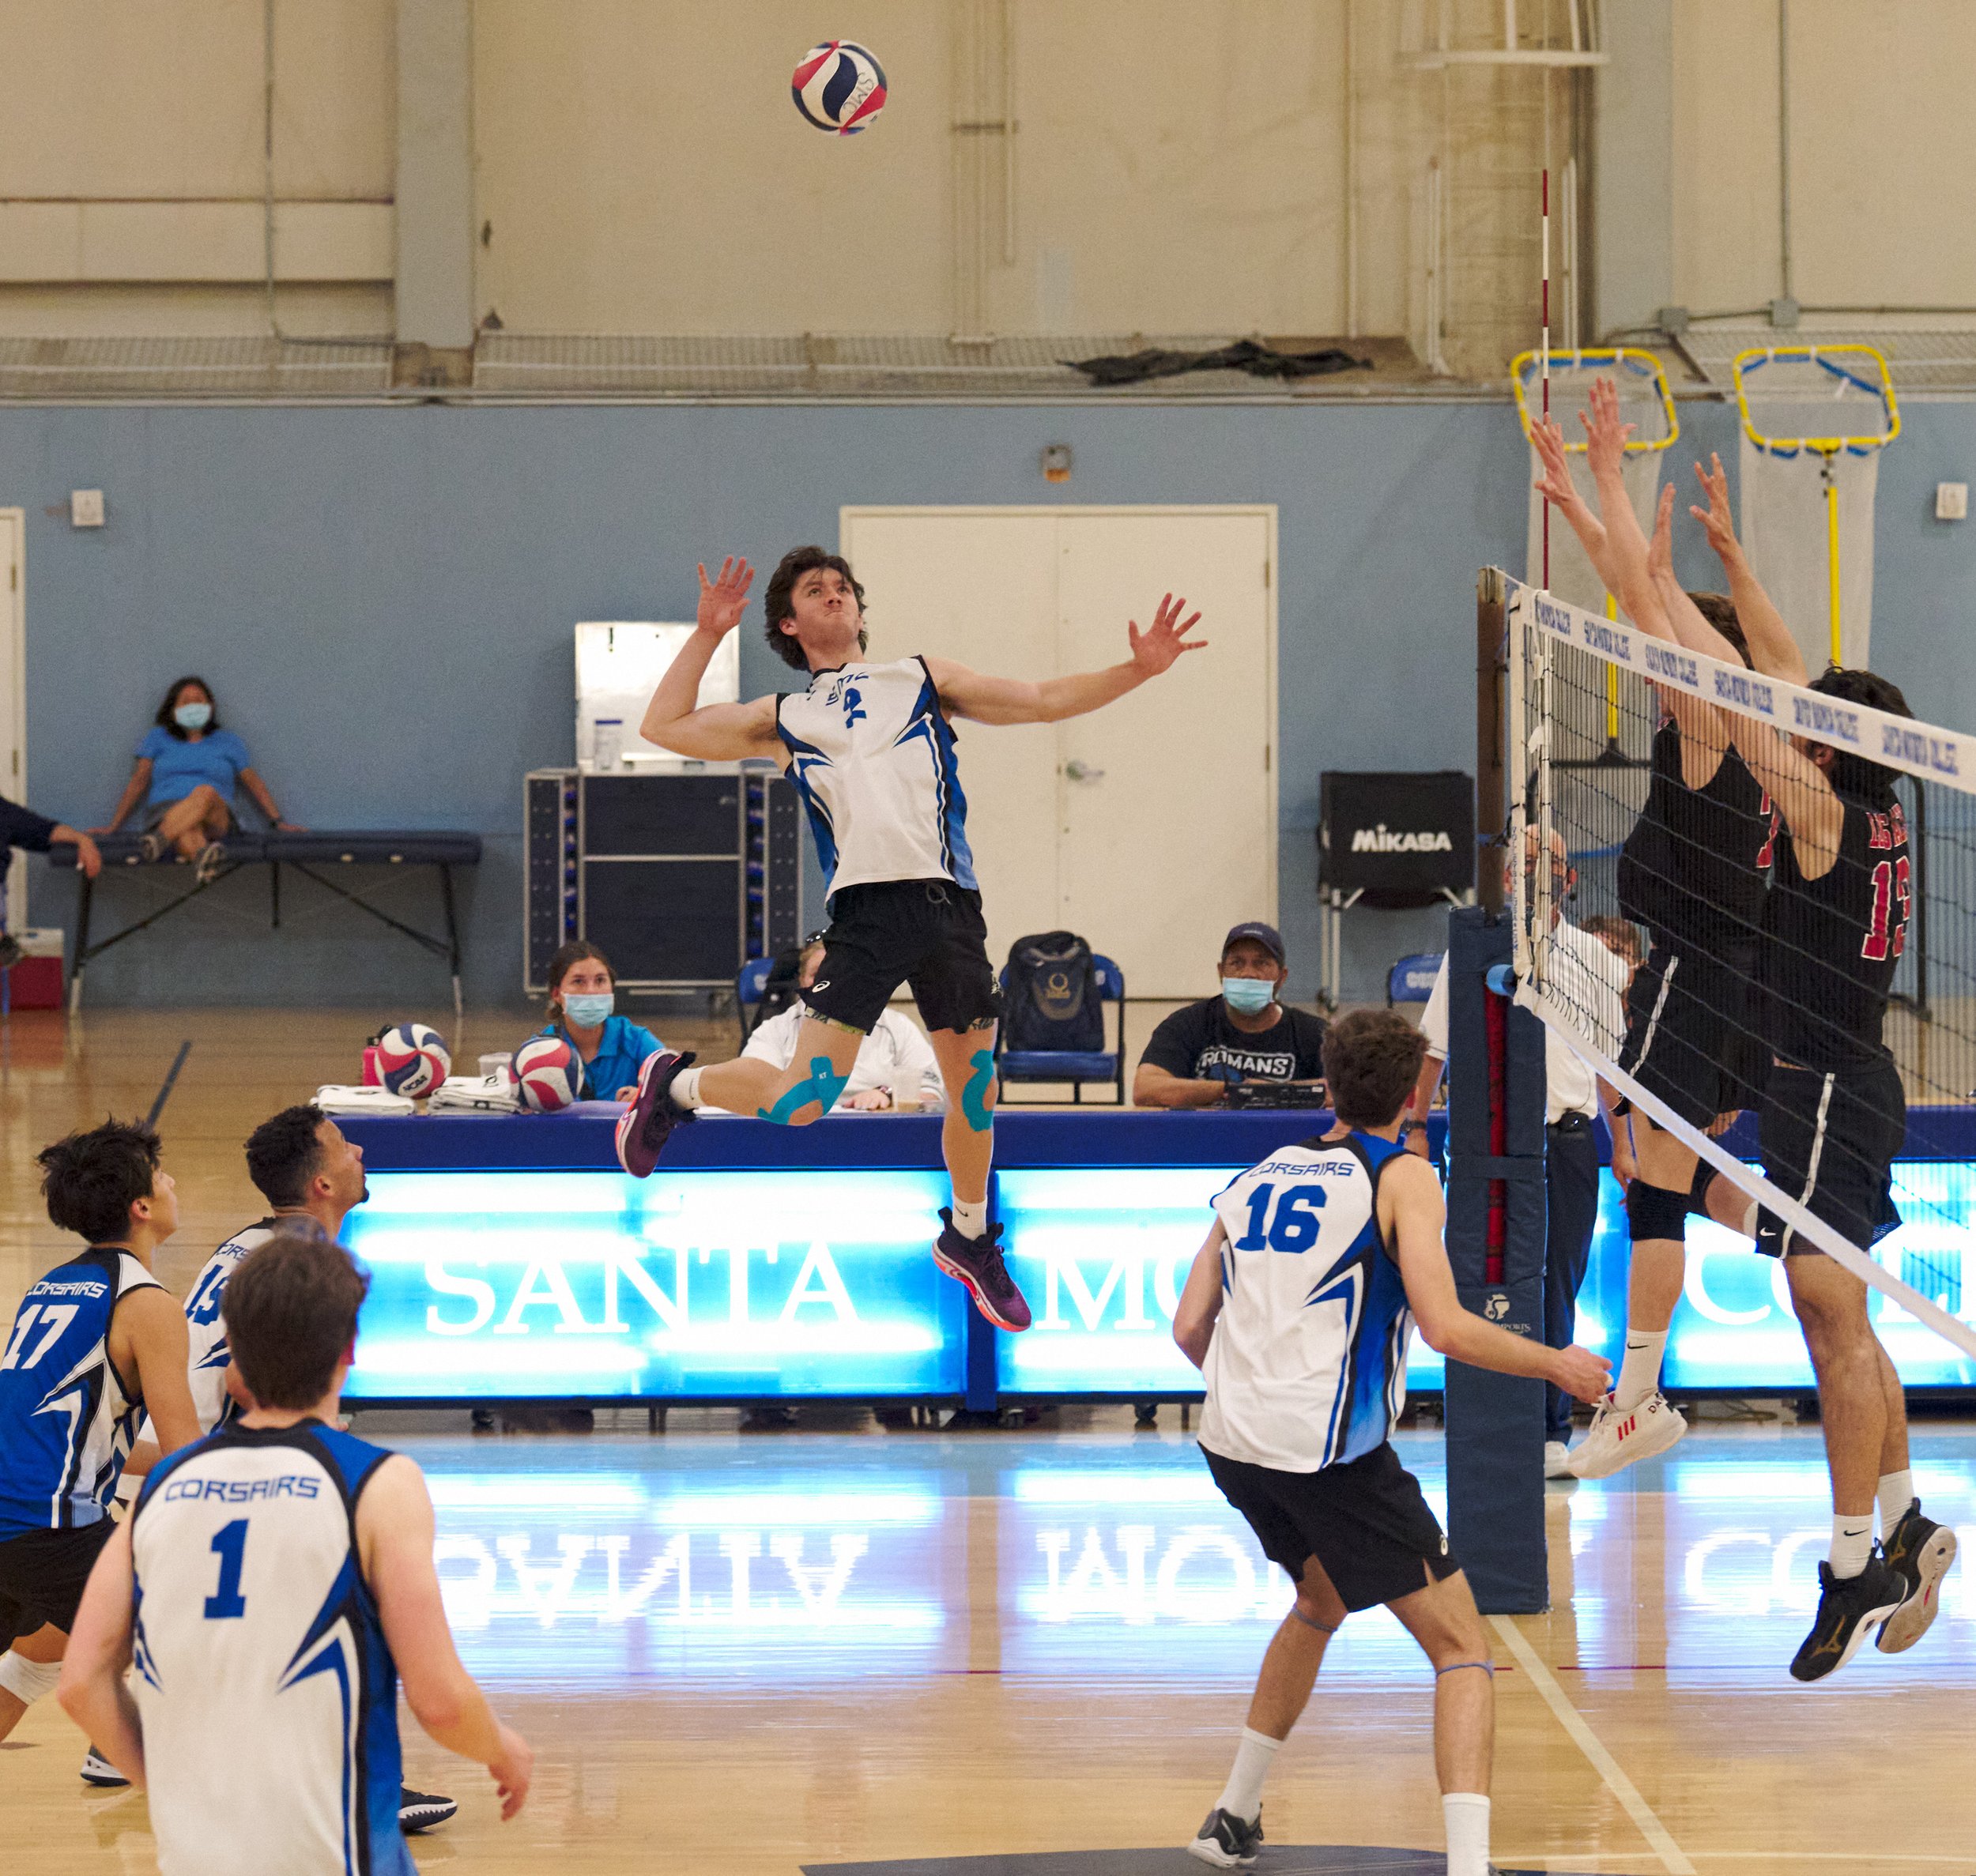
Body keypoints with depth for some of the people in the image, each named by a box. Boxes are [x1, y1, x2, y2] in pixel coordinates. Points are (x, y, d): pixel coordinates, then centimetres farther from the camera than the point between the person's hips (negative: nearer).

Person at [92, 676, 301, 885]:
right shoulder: (159, 737, 22)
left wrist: (278, 821, 11)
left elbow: (253, 782, 21)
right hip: (165, 814, 0)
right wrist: (113, 826, 10)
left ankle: (159, 840, -57)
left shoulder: (227, 741, 23)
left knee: (206, 793, -39)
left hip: (214, 820, 0)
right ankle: (206, 858, -76)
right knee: (187, 837, -41)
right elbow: (139, 781, 17)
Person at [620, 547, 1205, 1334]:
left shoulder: (922, 679, 21)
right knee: (804, 1099, -11)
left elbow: (1044, 700, 18)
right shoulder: (784, 719, 19)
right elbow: (665, 726, 19)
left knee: (974, 1088, 8)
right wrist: (708, 633, 18)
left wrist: (1137, 670, 7)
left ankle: (968, 1238, 32)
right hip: (865, 911, -2)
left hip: (948, 904, 2)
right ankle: (676, 1086, 17)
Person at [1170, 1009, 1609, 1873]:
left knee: (1322, 1599, 33)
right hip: (1330, 1448, -7)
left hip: (1232, 1441, 7)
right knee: (1460, 1647, 0)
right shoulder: (1401, 1177, -2)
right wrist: (1557, 1365, 1)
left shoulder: (1258, 1177, 15)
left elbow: (1190, 1327, 15)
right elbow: (1446, 1328, -13)